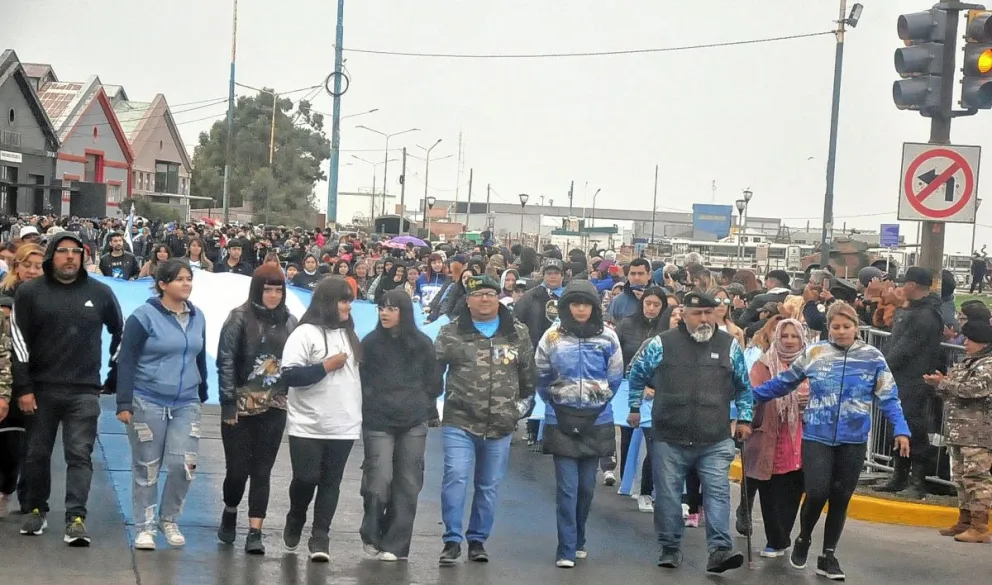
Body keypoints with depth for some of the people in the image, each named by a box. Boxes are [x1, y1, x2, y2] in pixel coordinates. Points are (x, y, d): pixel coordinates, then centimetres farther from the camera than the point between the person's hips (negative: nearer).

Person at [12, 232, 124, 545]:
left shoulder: (100, 292, 3)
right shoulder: (30, 292, 0)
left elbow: (121, 332, 16)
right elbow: (18, 341, -3)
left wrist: (116, 374, 12)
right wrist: (23, 387, -8)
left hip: (84, 391, 0)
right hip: (41, 389, 1)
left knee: (79, 455, -6)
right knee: (37, 453, 10)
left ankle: (76, 518, -8)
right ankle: (37, 510, 26)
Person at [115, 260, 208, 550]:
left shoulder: (197, 317, 7)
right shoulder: (144, 316, -10)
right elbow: (126, 361, -10)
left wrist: (202, 395, 19)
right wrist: (124, 404, -14)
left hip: (186, 404, 4)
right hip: (148, 403, -4)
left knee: (184, 465, -4)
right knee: (147, 468, 4)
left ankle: (170, 520, 18)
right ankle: (144, 528, 17)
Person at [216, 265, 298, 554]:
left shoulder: (289, 322, 6)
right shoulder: (240, 318, -4)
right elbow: (225, 361, -7)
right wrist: (228, 403, -11)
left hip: (274, 408, 2)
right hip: (240, 407, -2)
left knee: (262, 470, 2)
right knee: (237, 468, 2)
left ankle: (255, 532, 5)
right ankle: (230, 513, 30)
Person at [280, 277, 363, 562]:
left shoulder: (349, 334, 11)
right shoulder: (305, 333, -9)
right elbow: (289, 375, -16)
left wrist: (361, 413, 16)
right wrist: (326, 366, -17)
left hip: (343, 426, 5)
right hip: (308, 426, -5)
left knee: (331, 483, 4)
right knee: (306, 479, 0)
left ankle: (320, 537, 8)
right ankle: (295, 522, 27)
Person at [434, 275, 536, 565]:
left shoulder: (518, 333, 5)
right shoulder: (451, 332, -1)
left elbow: (528, 373, 14)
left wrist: (525, 403, 12)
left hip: (501, 426, 2)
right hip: (459, 422, -2)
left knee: (489, 485, 10)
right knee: (456, 477, -12)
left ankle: (477, 540, 23)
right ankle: (452, 541, -3)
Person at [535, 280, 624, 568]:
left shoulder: (608, 338, -2)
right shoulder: (553, 337, -5)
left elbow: (615, 377, 8)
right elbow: (541, 376, 7)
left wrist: (600, 401, 9)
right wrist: (555, 402, 9)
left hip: (597, 422, 2)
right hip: (561, 422, -2)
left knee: (587, 486, 9)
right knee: (567, 487, -6)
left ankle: (578, 541, 27)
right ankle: (566, 550, -3)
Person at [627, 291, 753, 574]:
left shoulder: (729, 345, 3)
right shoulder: (662, 343, -2)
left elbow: (743, 386, 14)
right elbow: (637, 374, 12)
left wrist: (744, 418, 10)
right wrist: (635, 407, 13)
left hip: (715, 441, 0)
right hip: (669, 439, 0)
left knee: (718, 493, -7)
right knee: (668, 495, 7)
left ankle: (719, 550, -8)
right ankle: (670, 548, 20)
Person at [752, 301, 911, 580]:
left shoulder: (873, 357, -2)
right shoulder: (814, 353, -1)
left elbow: (888, 398, -1)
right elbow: (784, 382, 9)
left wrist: (901, 430, -12)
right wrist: (750, 395, 7)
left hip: (853, 440, 1)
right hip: (817, 436, -1)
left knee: (840, 499, 8)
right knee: (816, 494, -11)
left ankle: (828, 556, 25)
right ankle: (803, 540, 19)